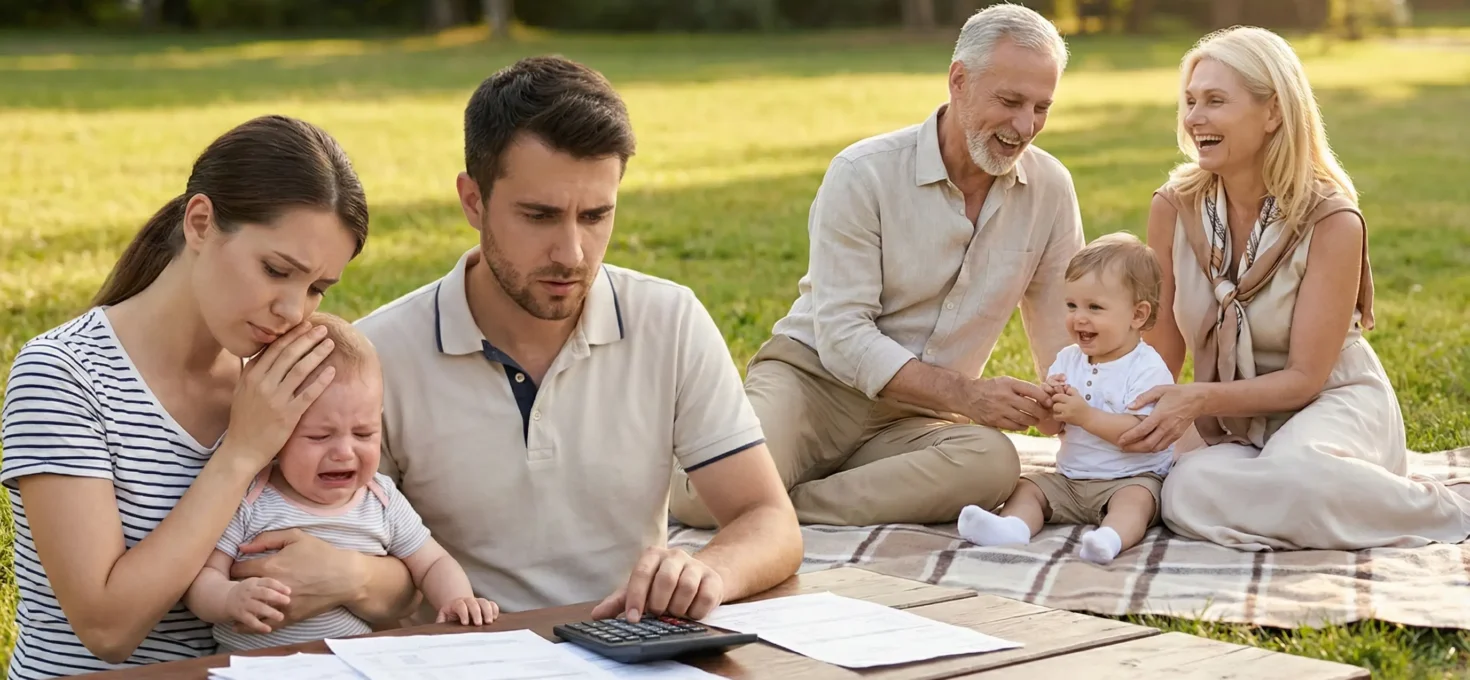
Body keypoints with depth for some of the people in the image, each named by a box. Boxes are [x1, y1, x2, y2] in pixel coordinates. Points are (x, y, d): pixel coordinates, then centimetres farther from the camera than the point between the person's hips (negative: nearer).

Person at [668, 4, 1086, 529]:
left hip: (912, 420, 4)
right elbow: (842, 336, -16)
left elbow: (1063, 327, 9)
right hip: (811, 379, -3)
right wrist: (965, 395, -25)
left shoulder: (1050, 188, 1)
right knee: (707, 496, -32)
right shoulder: (864, 173, -11)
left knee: (992, 462, -34)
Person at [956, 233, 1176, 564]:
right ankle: (1013, 526, -38)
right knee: (1024, 486, -11)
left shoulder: (1148, 368, -12)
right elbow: (1050, 428, 9)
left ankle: (1111, 537, -60)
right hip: (1069, 477, 6)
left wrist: (1085, 415, -25)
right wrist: (1048, 403, -14)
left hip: (1131, 478, -6)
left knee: (1135, 500, -34)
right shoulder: (1068, 359, 9)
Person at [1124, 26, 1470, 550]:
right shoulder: (1174, 207, -5)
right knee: (1191, 495, -32)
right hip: (1228, 419, 3)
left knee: (1296, 471, -38)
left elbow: (1304, 377, -14)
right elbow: (1162, 352, 2)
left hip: (1330, 404, -3)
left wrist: (1200, 399, -28)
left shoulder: (1331, 221, -16)